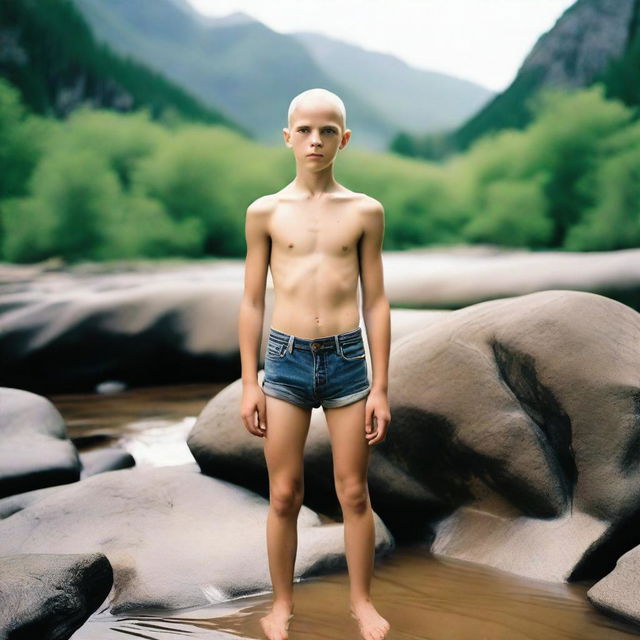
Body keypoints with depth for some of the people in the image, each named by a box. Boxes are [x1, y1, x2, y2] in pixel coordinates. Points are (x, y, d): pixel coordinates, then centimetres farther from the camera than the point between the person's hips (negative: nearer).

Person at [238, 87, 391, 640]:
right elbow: (252, 301, 5)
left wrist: (380, 387, 2)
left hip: (348, 360, 0)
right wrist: (249, 382, 2)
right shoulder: (265, 212, 2)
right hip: (286, 361, 0)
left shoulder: (365, 211, 2)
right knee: (285, 496, 8)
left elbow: (375, 301, 4)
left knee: (354, 492, 10)